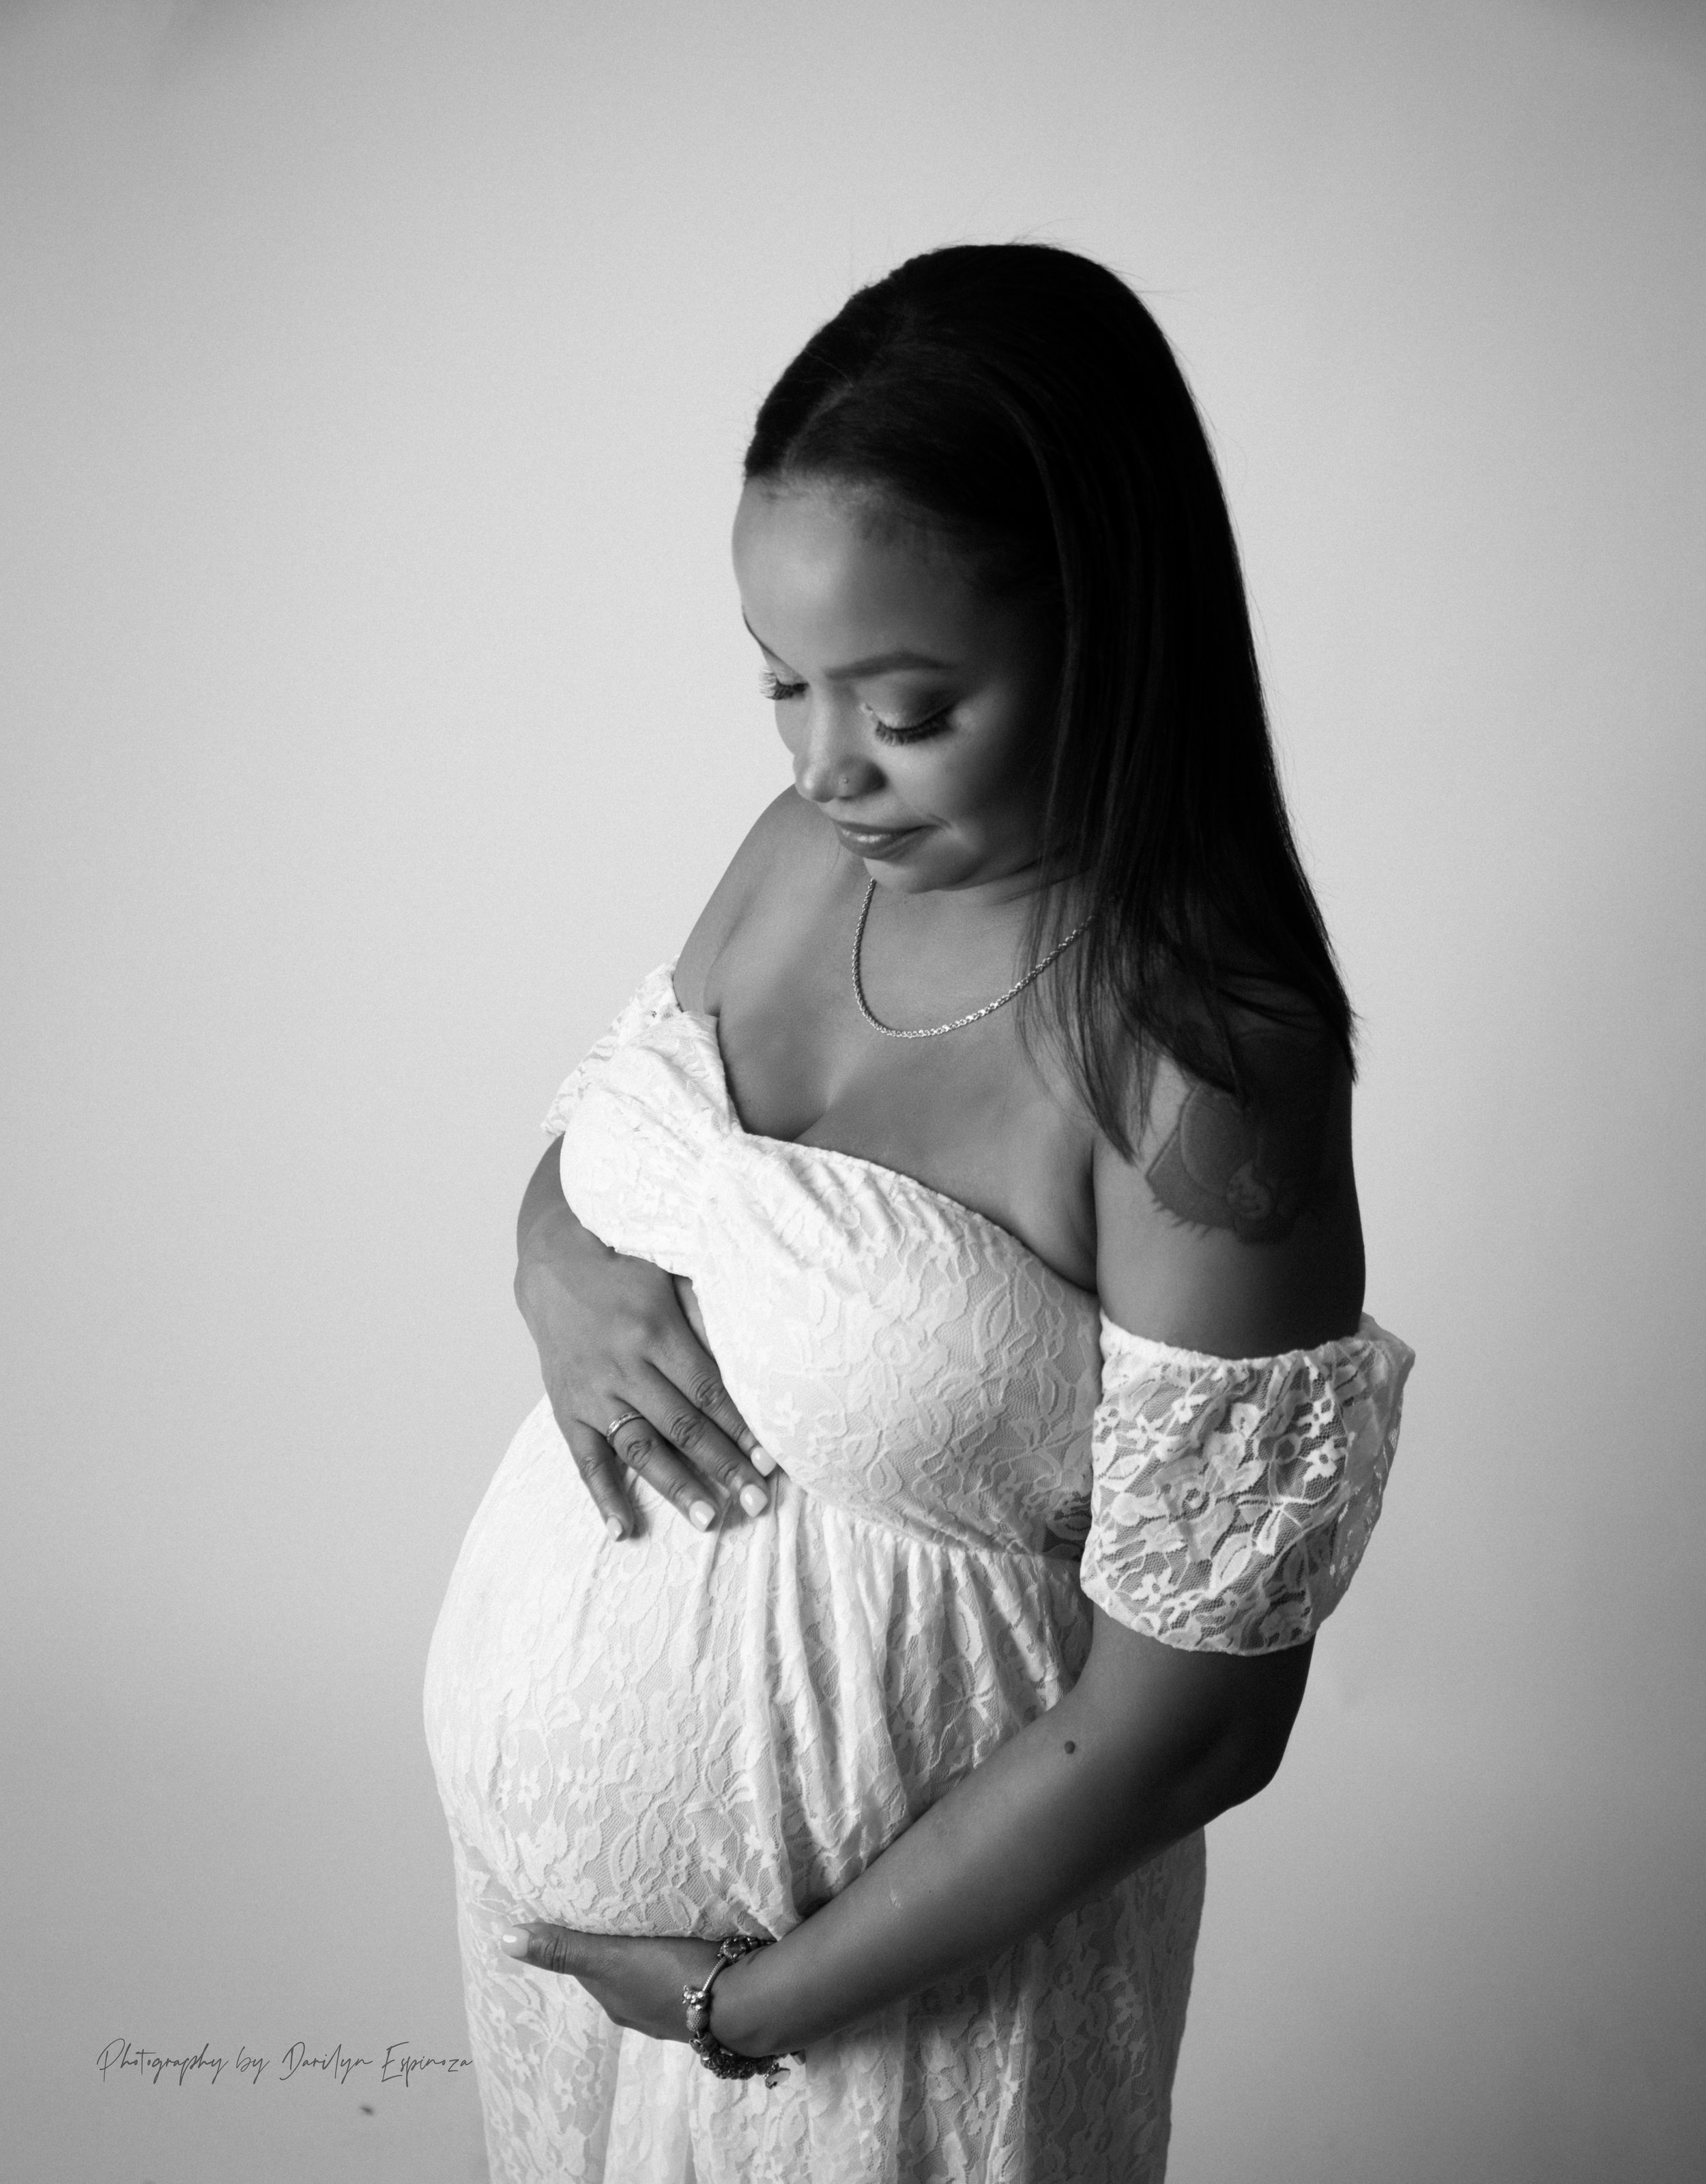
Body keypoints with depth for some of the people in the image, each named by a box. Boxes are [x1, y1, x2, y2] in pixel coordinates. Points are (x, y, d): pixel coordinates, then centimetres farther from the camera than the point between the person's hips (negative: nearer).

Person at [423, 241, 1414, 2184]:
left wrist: (749, 2001, -15)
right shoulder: (806, 848, -7)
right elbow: (584, 1142, 9)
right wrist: (561, 1274, -14)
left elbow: (1186, 1720, -22)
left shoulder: (1208, 1074, -27)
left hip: (879, 1949, -6)